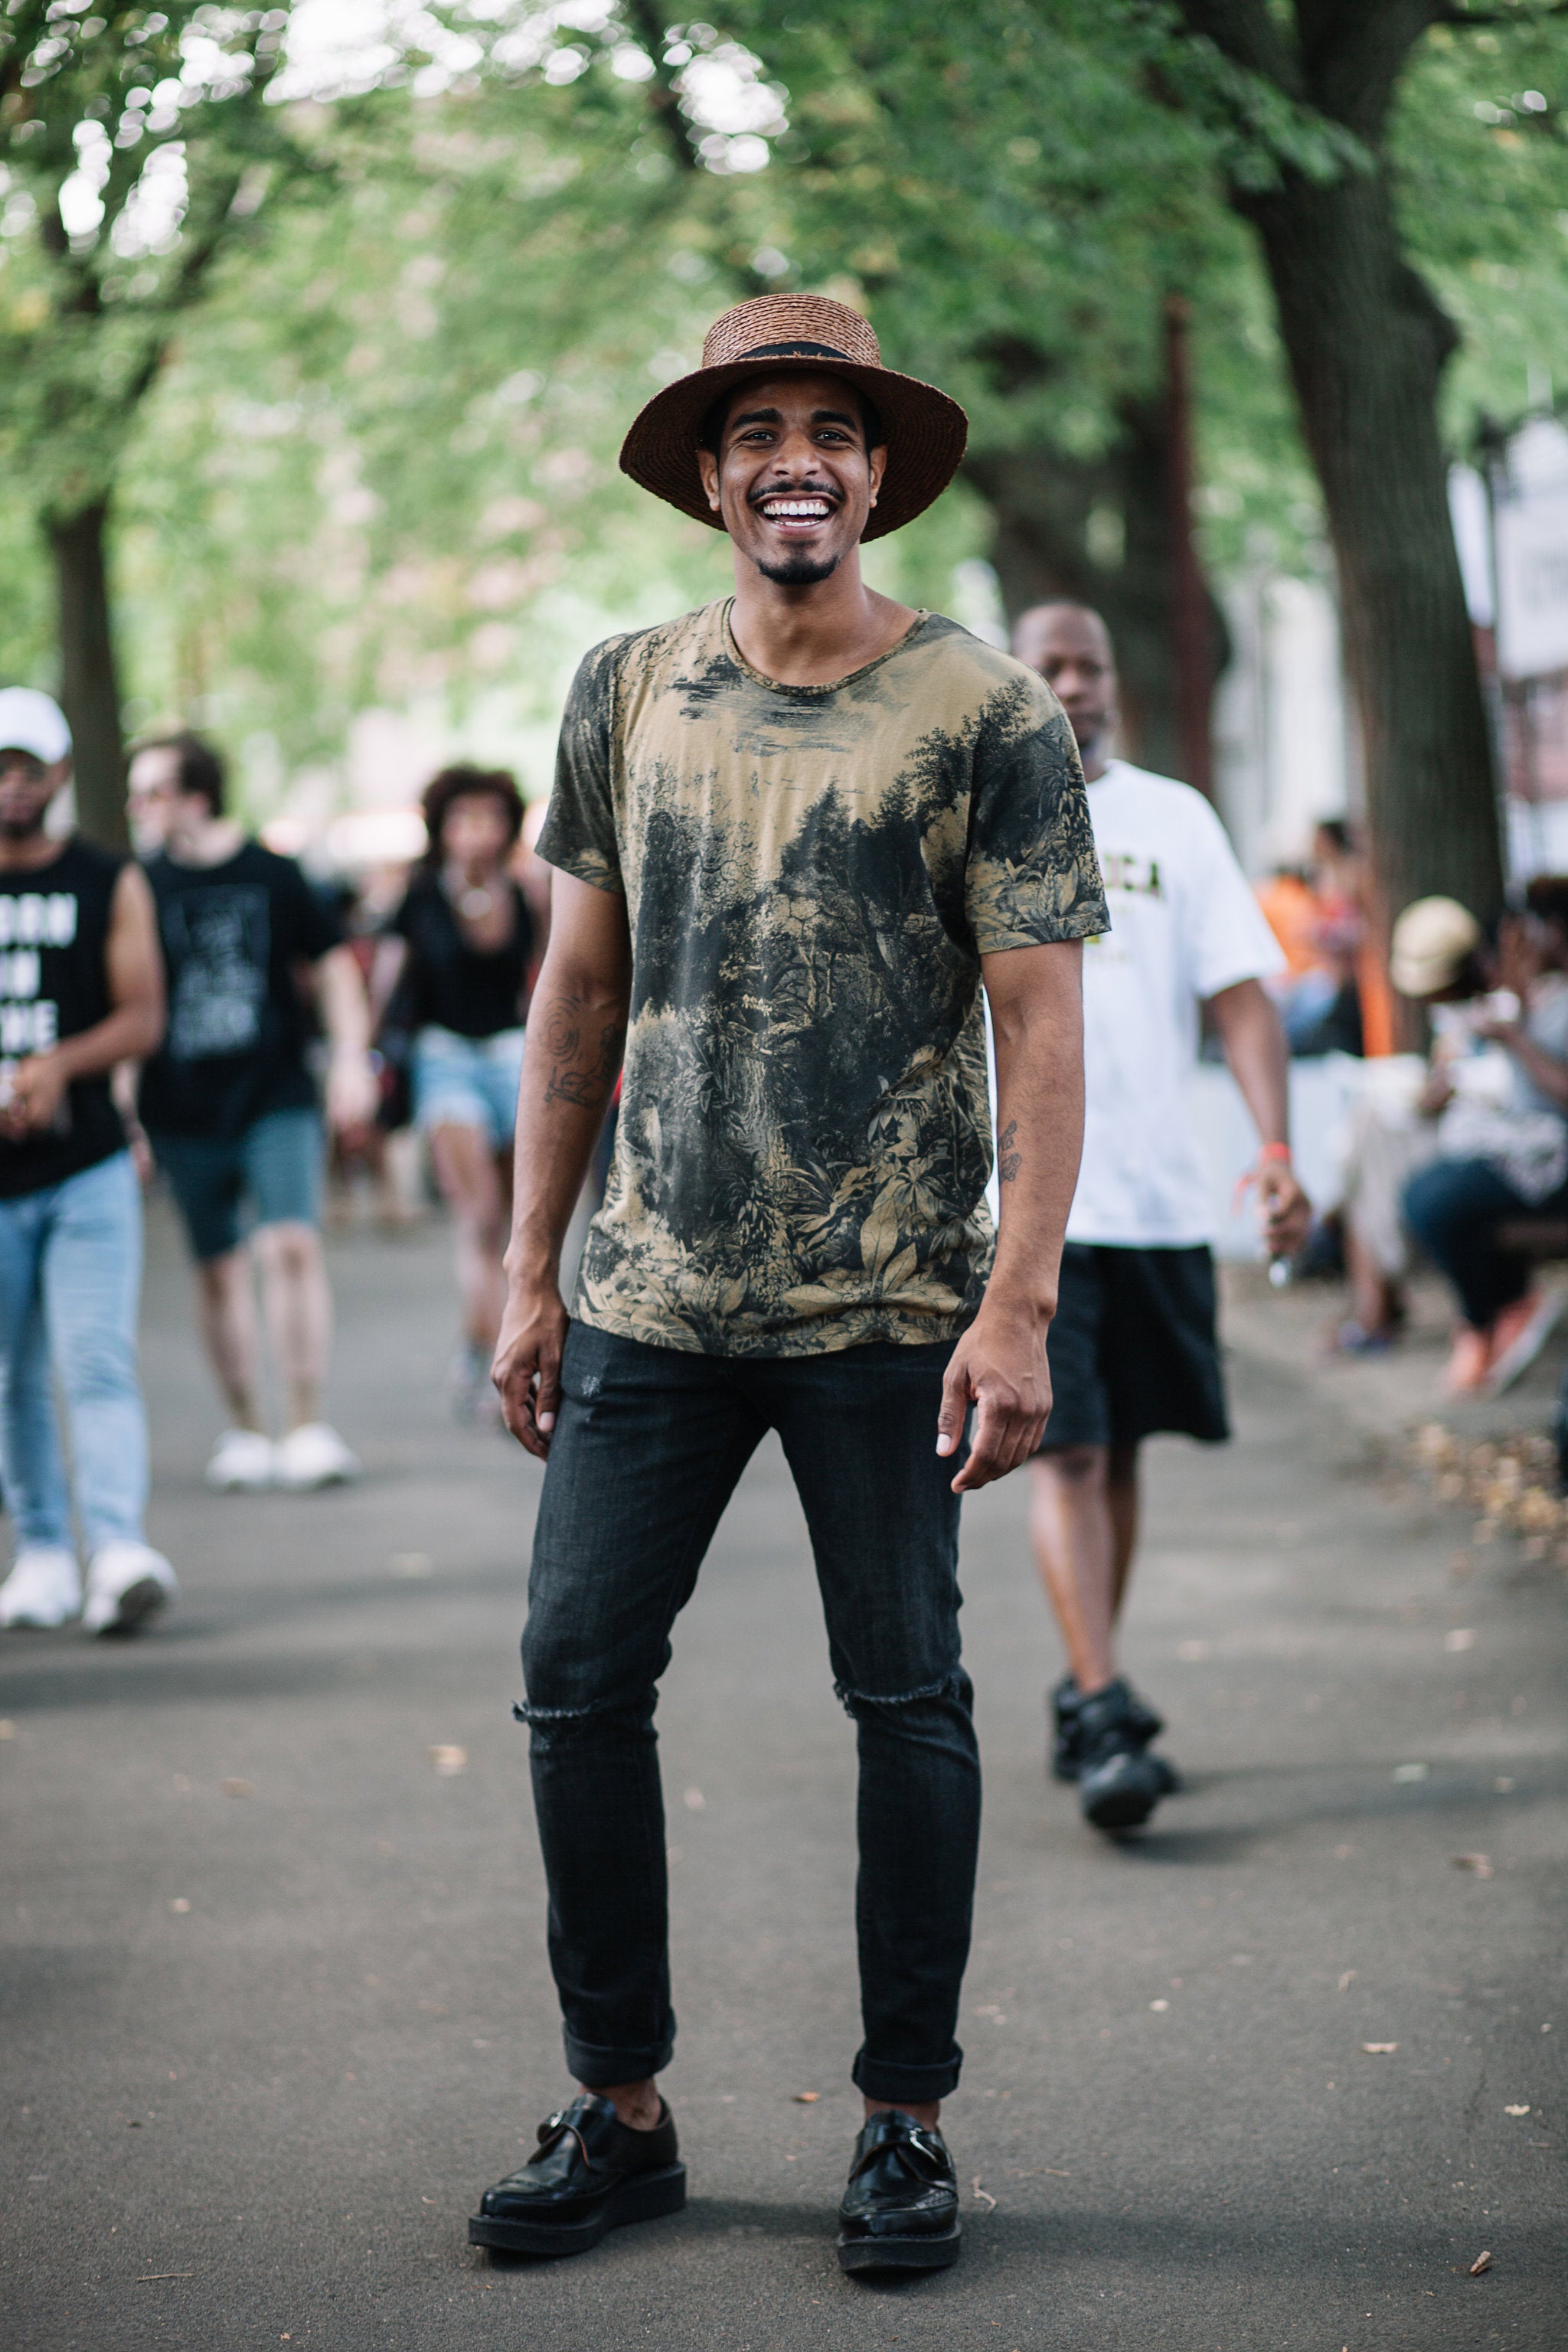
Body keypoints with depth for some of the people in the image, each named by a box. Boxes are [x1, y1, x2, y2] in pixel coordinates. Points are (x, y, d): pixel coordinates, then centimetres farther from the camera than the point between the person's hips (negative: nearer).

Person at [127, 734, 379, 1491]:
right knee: (218, 1269, 7)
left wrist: (350, 1055, 0)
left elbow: (333, 966, 9)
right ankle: (245, 1432, 18)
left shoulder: (272, 874, 0)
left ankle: (307, 1429, -8)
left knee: (292, 1246, -14)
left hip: (277, 1096, -2)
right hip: (184, 1110, 2)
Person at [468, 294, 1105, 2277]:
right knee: (577, 1678, 2)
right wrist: (530, 1272, 9)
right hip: (652, 1299, 3)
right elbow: (579, 996, 12)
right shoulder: (626, 694, 8)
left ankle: (906, 2121, 18)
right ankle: (620, 2110, 16)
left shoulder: (985, 715, -3)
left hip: (889, 1313, -3)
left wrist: (1017, 1305, -13)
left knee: (906, 1701, 4)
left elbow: (1039, 1028, -5)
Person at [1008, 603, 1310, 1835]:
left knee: (1120, 1452, 11)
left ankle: (1087, 1690, 25)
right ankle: (1105, 1716, -13)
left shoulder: (1175, 818, 9)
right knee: (1065, 1455, -10)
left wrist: (1277, 1150, -8)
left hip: (1159, 1193, 3)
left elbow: (1240, 995, 4)